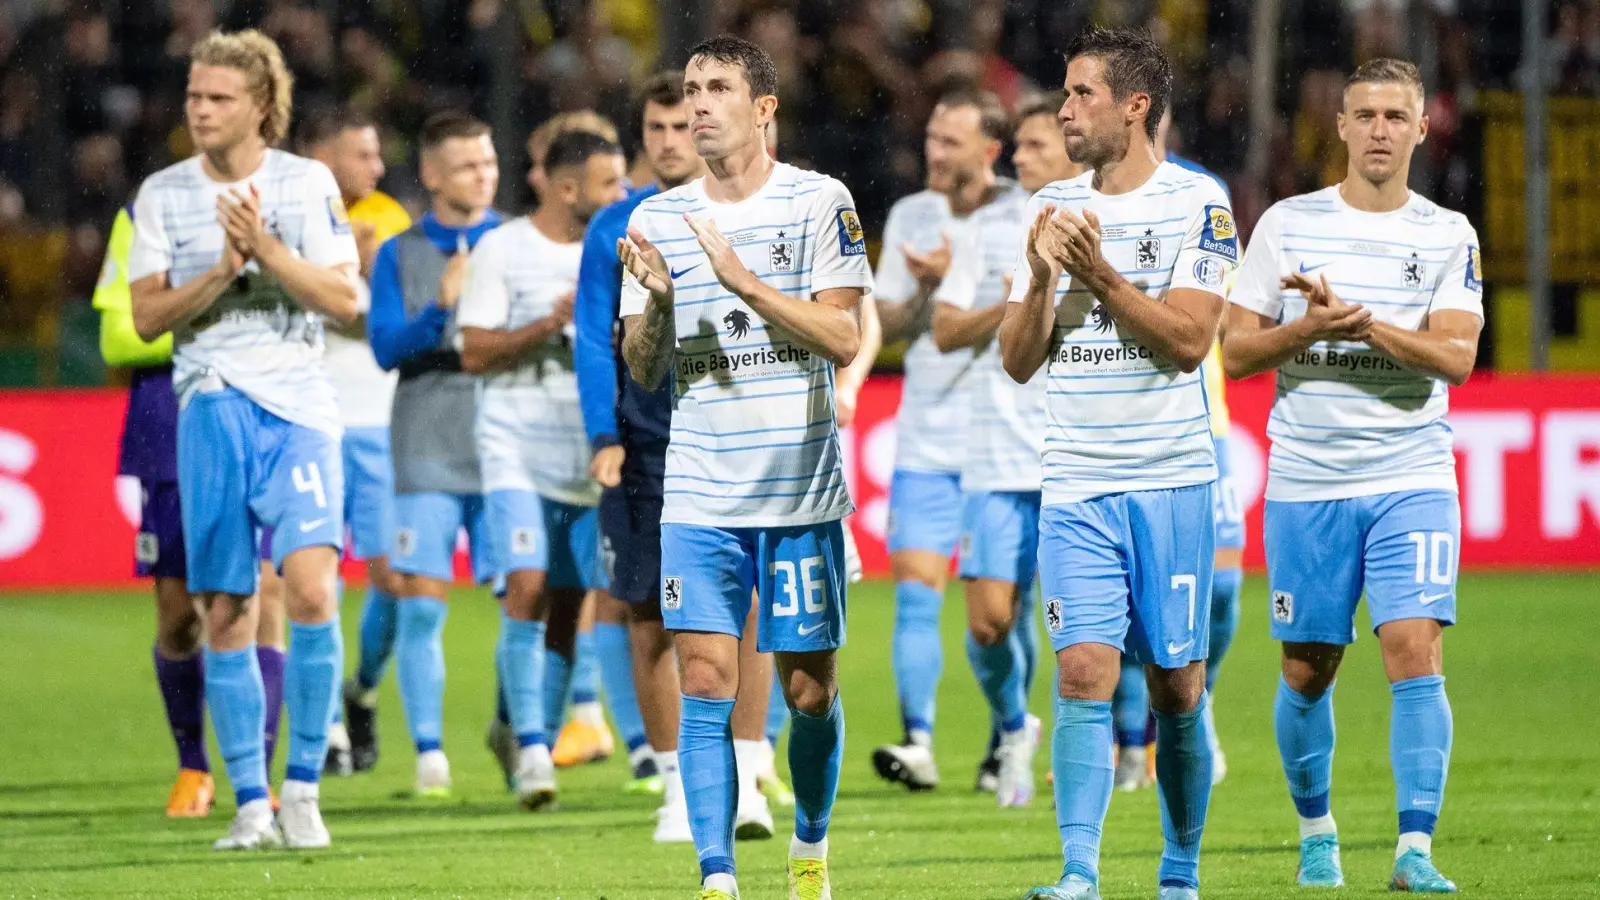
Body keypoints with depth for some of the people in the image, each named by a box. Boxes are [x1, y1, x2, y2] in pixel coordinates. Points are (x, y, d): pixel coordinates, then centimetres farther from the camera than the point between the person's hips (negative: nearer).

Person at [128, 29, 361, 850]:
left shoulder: (307, 183, 2)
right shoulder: (163, 194, 7)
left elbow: (343, 299, -3)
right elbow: (147, 316, 2)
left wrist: (265, 248, -15)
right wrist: (222, 270, -12)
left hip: (296, 409, -2)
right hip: (209, 407, 2)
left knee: (311, 589, -18)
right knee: (226, 613, 2)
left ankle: (302, 788, -7)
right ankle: (251, 804, 10)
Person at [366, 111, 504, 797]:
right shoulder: (400, 254, 7)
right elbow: (385, 346, -3)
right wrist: (441, 309, -19)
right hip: (427, 451, -1)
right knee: (421, 605, -7)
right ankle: (428, 753, -2)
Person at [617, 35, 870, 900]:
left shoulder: (819, 202, -2)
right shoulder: (654, 219, 8)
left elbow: (844, 340, -9)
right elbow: (642, 368, 9)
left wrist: (744, 280, -18)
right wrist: (657, 302, -11)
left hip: (802, 491, -2)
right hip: (699, 494, 2)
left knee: (808, 690, 5)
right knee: (704, 686, -8)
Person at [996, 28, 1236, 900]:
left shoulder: (1199, 203, -2)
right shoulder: (1050, 210, 11)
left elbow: (1188, 340, -10)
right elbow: (1018, 360, 9)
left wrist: (1102, 277, -19)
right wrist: (1041, 279, -8)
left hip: (1170, 480, -2)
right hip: (1075, 485, 3)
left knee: (1176, 687, 3)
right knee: (1083, 673, -11)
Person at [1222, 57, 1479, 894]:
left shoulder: (1447, 235, 4)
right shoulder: (1287, 223, 4)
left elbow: (1456, 355, -8)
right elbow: (1235, 351, 3)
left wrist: (1361, 322, -20)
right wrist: (1309, 329, -15)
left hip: (1412, 482, -1)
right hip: (1306, 481, 1)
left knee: (1415, 650, -15)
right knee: (1308, 670, 7)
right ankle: (1315, 830, 28)